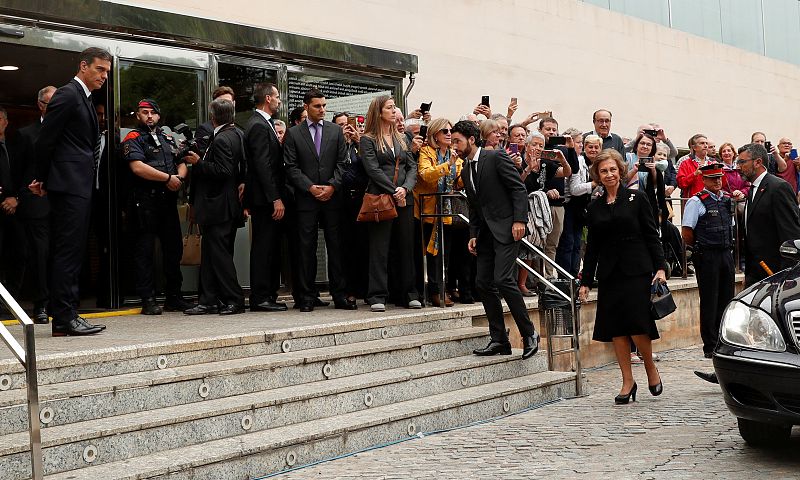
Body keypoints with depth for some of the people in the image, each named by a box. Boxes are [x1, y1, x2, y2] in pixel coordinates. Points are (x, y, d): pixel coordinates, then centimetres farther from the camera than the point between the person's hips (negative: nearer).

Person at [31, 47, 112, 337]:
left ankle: (65, 316, 14)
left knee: (71, 252, 10)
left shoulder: (83, 99, 22)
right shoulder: (68, 95, -8)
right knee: (68, 250, -10)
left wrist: (44, 179, 17)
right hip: (70, 185, -10)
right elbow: (45, 140, -10)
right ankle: (64, 318, -10)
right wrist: (43, 180, -1)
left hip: (79, 187, 10)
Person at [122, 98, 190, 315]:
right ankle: (148, 300, 1)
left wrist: (179, 178, -5)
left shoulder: (168, 139, 20)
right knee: (145, 250, -2)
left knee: (174, 248, 8)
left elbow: (181, 164, 18)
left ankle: (174, 297, 17)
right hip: (145, 201, -6)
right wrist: (168, 178, -12)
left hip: (168, 200, 6)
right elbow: (138, 167, -15)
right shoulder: (133, 139, 0)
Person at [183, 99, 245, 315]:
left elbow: (222, 171, -23)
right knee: (210, 254, 12)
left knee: (219, 254, -4)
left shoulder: (221, 139, -17)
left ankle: (234, 300, 0)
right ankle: (209, 301, 15)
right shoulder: (236, 135, 12)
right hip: (228, 206, 10)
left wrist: (198, 163, -14)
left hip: (218, 206, -10)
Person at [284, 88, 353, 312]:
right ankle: (307, 297, 5)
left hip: (333, 196, 1)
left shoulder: (336, 131, 11)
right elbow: (291, 167, 0)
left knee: (336, 247, 2)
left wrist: (332, 186, -7)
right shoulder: (293, 134, 6)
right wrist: (310, 187, -10)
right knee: (306, 249, 0)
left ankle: (340, 295, 6)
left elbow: (342, 162, 6)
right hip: (306, 199, -1)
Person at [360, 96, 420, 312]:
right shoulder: (368, 140, 2)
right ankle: (377, 296, -3)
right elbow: (373, 170, -8)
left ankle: (407, 294, 13)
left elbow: (412, 167, 11)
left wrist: (405, 188, -7)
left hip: (404, 199, 5)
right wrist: (394, 192, -13)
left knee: (405, 246, 6)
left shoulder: (402, 138, 18)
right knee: (379, 247, -5)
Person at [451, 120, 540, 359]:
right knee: (483, 283, 2)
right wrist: (473, 235, 12)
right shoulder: (466, 171, 17)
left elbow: (518, 188, -10)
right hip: (485, 232, 8)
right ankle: (499, 340, 9)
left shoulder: (496, 157, -6)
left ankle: (529, 334, -5)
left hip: (506, 228, -8)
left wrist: (519, 220, -18)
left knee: (503, 279, -18)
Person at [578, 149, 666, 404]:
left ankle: (651, 368, 15)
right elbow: (592, 246, 13)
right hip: (609, 273, 4)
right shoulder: (595, 207, 10)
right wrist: (585, 281, 10)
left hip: (637, 270, -3)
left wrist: (660, 267, -9)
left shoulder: (636, 199, 2)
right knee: (615, 328, 2)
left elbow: (652, 236, 1)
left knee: (637, 324, -11)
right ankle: (628, 381, 10)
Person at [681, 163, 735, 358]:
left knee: (727, 299, 10)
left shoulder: (728, 199, 12)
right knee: (709, 302, -2)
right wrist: (700, 248, 1)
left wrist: (728, 246, 17)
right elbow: (686, 233, -10)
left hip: (726, 253, 6)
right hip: (707, 257, -6)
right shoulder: (696, 201, -9)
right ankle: (710, 346, 5)